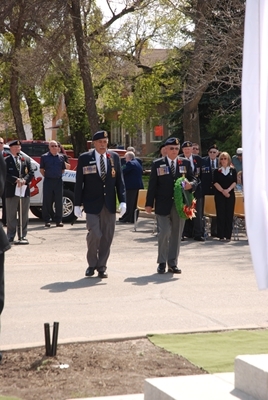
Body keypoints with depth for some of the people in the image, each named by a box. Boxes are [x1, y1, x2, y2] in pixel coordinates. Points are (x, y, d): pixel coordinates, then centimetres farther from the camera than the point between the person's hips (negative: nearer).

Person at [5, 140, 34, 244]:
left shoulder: (26, 159, 12)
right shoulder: (6, 161, -1)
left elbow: (31, 173, 5)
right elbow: (5, 174, -10)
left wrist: (24, 180, -12)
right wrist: (16, 180, -20)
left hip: (24, 191, 4)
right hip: (11, 192, -4)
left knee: (24, 216, 7)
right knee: (11, 216, 2)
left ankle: (23, 236, 13)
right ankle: (11, 237, 6)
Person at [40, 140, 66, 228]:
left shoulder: (61, 157, 9)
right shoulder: (44, 157, 3)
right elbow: (41, 169, 8)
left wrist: (58, 175, 10)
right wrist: (47, 176, 2)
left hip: (58, 181, 2)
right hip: (48, 181, -2)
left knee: (59, 201, 3)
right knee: (47, 201, 0)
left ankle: (58, 220, 9)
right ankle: (47, 221, 7)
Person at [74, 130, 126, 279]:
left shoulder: (114, 157, 6)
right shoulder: (84, 158, -1)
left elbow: (119, 180, 6)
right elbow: (79, 183, 0)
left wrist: (122, 201, -2)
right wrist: (77, 204, -3)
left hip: (109, 204, 3)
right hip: (92, 203, -3)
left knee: (107, 236, 4)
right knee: (94, 234, -11)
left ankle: (101, 267, 16)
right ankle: (91, 264, 10)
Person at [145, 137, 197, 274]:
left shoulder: (185, 163, 8)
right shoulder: (157, 164, 2)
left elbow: (193, 179, 11)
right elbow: (152, 185, 1)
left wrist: (191, 185, -14)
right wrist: (149, 204, -3)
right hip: (163, 205, -3)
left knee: (176, 235, 7)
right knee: (164, 233, -9)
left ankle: (173, 263, 16)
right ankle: (162, 262, 6)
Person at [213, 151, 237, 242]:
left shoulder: (233, 170, 7)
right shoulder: (217, 171, 6)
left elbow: (234, 182, -1)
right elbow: (215, 182, -3)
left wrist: (228, 190, -15)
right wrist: (222, 191, -14)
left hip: (230, 194, 1)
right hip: (219, 195, -1)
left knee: (229, 215, -1)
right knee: (220, 215, -3)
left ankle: (228, 235, 2)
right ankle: (221, 235, -1)